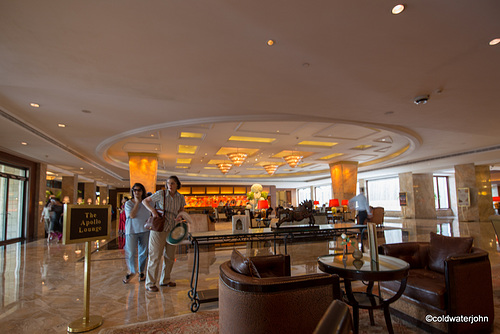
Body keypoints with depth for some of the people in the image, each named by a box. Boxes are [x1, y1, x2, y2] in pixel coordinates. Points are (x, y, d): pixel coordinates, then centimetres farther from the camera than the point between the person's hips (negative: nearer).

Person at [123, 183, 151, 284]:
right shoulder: (128, 203, -4)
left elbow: (151, 215, 15)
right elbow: (132, 215, -19)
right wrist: (137, 202, -15)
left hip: (145, 230, 3)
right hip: (132, 230, -2)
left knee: (143, 252, 10)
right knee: (130, 253, -4)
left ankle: (141, 272, 30)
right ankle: (131, 271, 23)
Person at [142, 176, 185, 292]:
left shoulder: (181, 198, -1)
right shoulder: (161, 194, -12)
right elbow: (145, 201, -4)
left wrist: (179, 216, -11)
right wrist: (153, 210, -20)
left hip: (171, 230, 5)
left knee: (170, 256, 12)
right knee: (155, 256, -1)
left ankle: (165, 280, 30)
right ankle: (150, 284, 13)